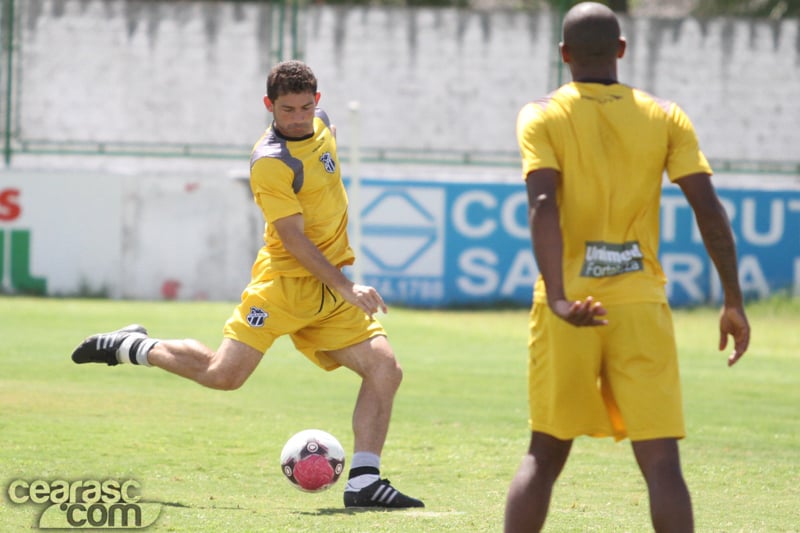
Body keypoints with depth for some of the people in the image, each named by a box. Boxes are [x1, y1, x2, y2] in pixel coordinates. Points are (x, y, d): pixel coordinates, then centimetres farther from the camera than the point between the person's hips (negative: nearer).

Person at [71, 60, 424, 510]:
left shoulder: (321, 123, 6)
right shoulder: (270, 162, -18)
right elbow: (293, 239, -21)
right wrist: (346, 288, -26)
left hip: (333, 291, 7)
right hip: (286, 282, -7)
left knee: (386, 371, -8)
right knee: (224, 375, -11)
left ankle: (364, 482, -7)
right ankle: (132, 347, 12)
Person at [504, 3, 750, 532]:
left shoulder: (542, 116, 2)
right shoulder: (665, 117, 5)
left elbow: (543, 205, -14)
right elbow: (709, 209, -2)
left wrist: (559, 298, -23)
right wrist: (734, 303, 3)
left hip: (568, 309, 0)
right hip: (641, 307, 0)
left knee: (545, 454, 12)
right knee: (660, 459, -3)